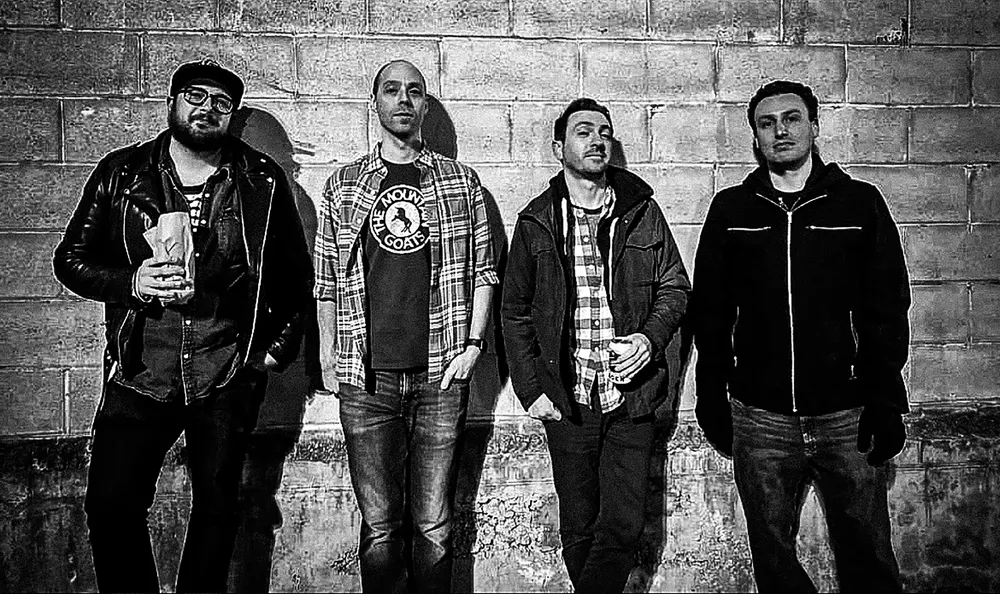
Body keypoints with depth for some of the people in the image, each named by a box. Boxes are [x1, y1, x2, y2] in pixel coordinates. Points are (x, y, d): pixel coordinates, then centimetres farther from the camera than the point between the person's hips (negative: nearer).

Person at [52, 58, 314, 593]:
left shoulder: (262, 182, 2)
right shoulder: (121, 174, 3)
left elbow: (296, 274, 9)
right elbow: (71, 258, 7)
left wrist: (277, 347, 2)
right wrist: (132, 282, -12)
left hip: (229, 375, 0)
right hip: (139, 374, 1)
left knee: (217, 507, 11)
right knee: (110, 507, 1)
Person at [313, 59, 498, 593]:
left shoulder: (460, 181, 9)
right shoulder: (342, 187, 9)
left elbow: (484, 269, 10)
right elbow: (325, 283, 11)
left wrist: (473, 343, 0)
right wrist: (328, 360, 5)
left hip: (441, 374, 0)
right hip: (365, 379, 0)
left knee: (433, 526, 7)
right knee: (379, 529, 7)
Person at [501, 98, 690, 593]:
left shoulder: (642, 211, 4)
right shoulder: (536, 222, 2)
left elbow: (675, 287, 9)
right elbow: (515, 311, 5)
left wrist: (651, 337, -10)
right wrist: (530, 388, -3)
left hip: (632, 397, 1)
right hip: (567, 401, 0)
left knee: (625, 527, 3)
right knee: (579, 528, 12)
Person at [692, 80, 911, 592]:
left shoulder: (860, 203, 4)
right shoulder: (730, 209, 6)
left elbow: (888, 310, 3)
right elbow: (709, 312, 6)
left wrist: (886, 401, -4)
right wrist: (712, 398, 3)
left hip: (846, 415, 0)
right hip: (759, 417, 1)